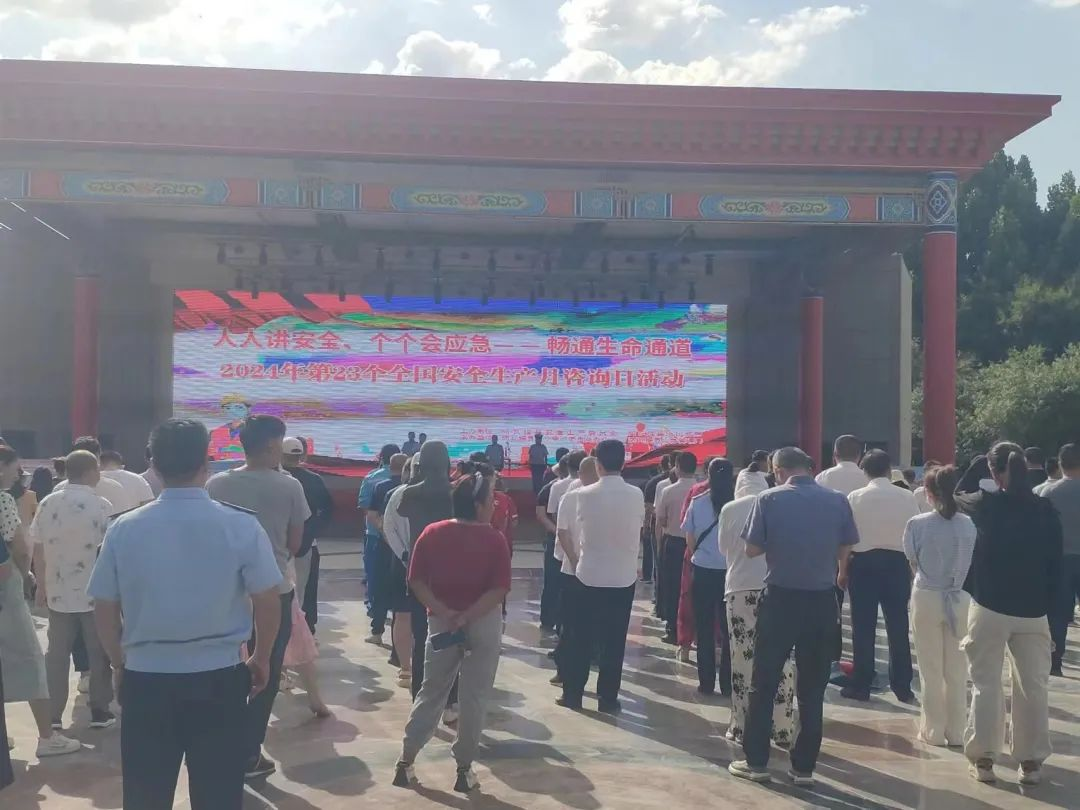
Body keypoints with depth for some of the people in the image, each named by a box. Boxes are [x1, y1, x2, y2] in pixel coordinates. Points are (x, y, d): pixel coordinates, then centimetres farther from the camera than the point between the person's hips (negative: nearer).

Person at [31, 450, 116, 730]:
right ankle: (99, 711, 13)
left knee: (57, 654, 12)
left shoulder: (47, 504, 1)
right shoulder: (101, 506, -12)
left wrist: (41, 586, 16)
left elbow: (37, 550, 5)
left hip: (58, 593, 4)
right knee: (99, 653, 9)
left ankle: (53, 714, 16)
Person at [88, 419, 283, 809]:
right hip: (219, 680, -1)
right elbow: (267, 602, -4)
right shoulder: (242, 526, -9)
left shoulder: (124, 528, -4)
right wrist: (261, 659, 12)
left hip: (145, 680, 2)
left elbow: (104, 607, 4)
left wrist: (120, 664, 20)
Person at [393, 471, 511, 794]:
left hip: (441, 622, 3)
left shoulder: (431, 533, -3)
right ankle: (464, 769, 14)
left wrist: (445, 613, -11)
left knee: (431, 692, 15)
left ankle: (405, 761, 16)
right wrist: (467, 617, -19)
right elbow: (500, 589, -17)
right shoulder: (494, 539, -11)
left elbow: (416, 581, -6)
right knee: (474, 697, 7)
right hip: (485, 624, -3)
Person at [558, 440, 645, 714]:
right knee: (615, 639, 7)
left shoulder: (585, 494, -10)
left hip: (590, 574, -1)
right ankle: (608, 698, 12)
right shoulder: (636, 495, -6)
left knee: (582, 637, 10)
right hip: (624, 576, 1)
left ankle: (572, 693, 16)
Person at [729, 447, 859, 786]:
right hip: (822, 600, 2)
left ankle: (756, 761, 14)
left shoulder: (769, 500, -7)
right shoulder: (837, 500, -1)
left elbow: (752, 550, -7)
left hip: (780, 598, -2)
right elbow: (846, 549, 5)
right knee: (812, 688, 10)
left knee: (764, 683, 9)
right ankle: (804, 767, 14)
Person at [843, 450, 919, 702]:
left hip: (864, 562, -1)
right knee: (898, 627, 9)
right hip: (897, 562, 2)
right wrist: (914, 570, 11)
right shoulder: (907, 497, -1)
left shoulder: (855, 497, -5)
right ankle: (902, 686, 15)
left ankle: (861, 685, 9)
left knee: (863, 627, 5)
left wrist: (843, 568, 10)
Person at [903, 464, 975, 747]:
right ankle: (956, 732, 19)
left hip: (926, 599, -2)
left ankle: (933, 731, 16)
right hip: (960, 599, 2)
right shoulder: (969, 525, -7)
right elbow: (974, 563, 3)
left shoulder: (917, 524, -12)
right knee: (957, 671, 13)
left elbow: (913, 562, -1)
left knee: (930, 671, 10)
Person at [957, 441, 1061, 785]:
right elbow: (1055, 562, 3)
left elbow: (958, 496, 15)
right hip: (1033, 611, 2)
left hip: (989, 607, -2)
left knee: (986, 684, 6)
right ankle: (1031, 762, 13)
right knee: (1033, 687, 10)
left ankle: (983, 759, 8)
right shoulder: (1046, 509, -1)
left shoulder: (986, 504, -8)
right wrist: (1048, 602, 11)